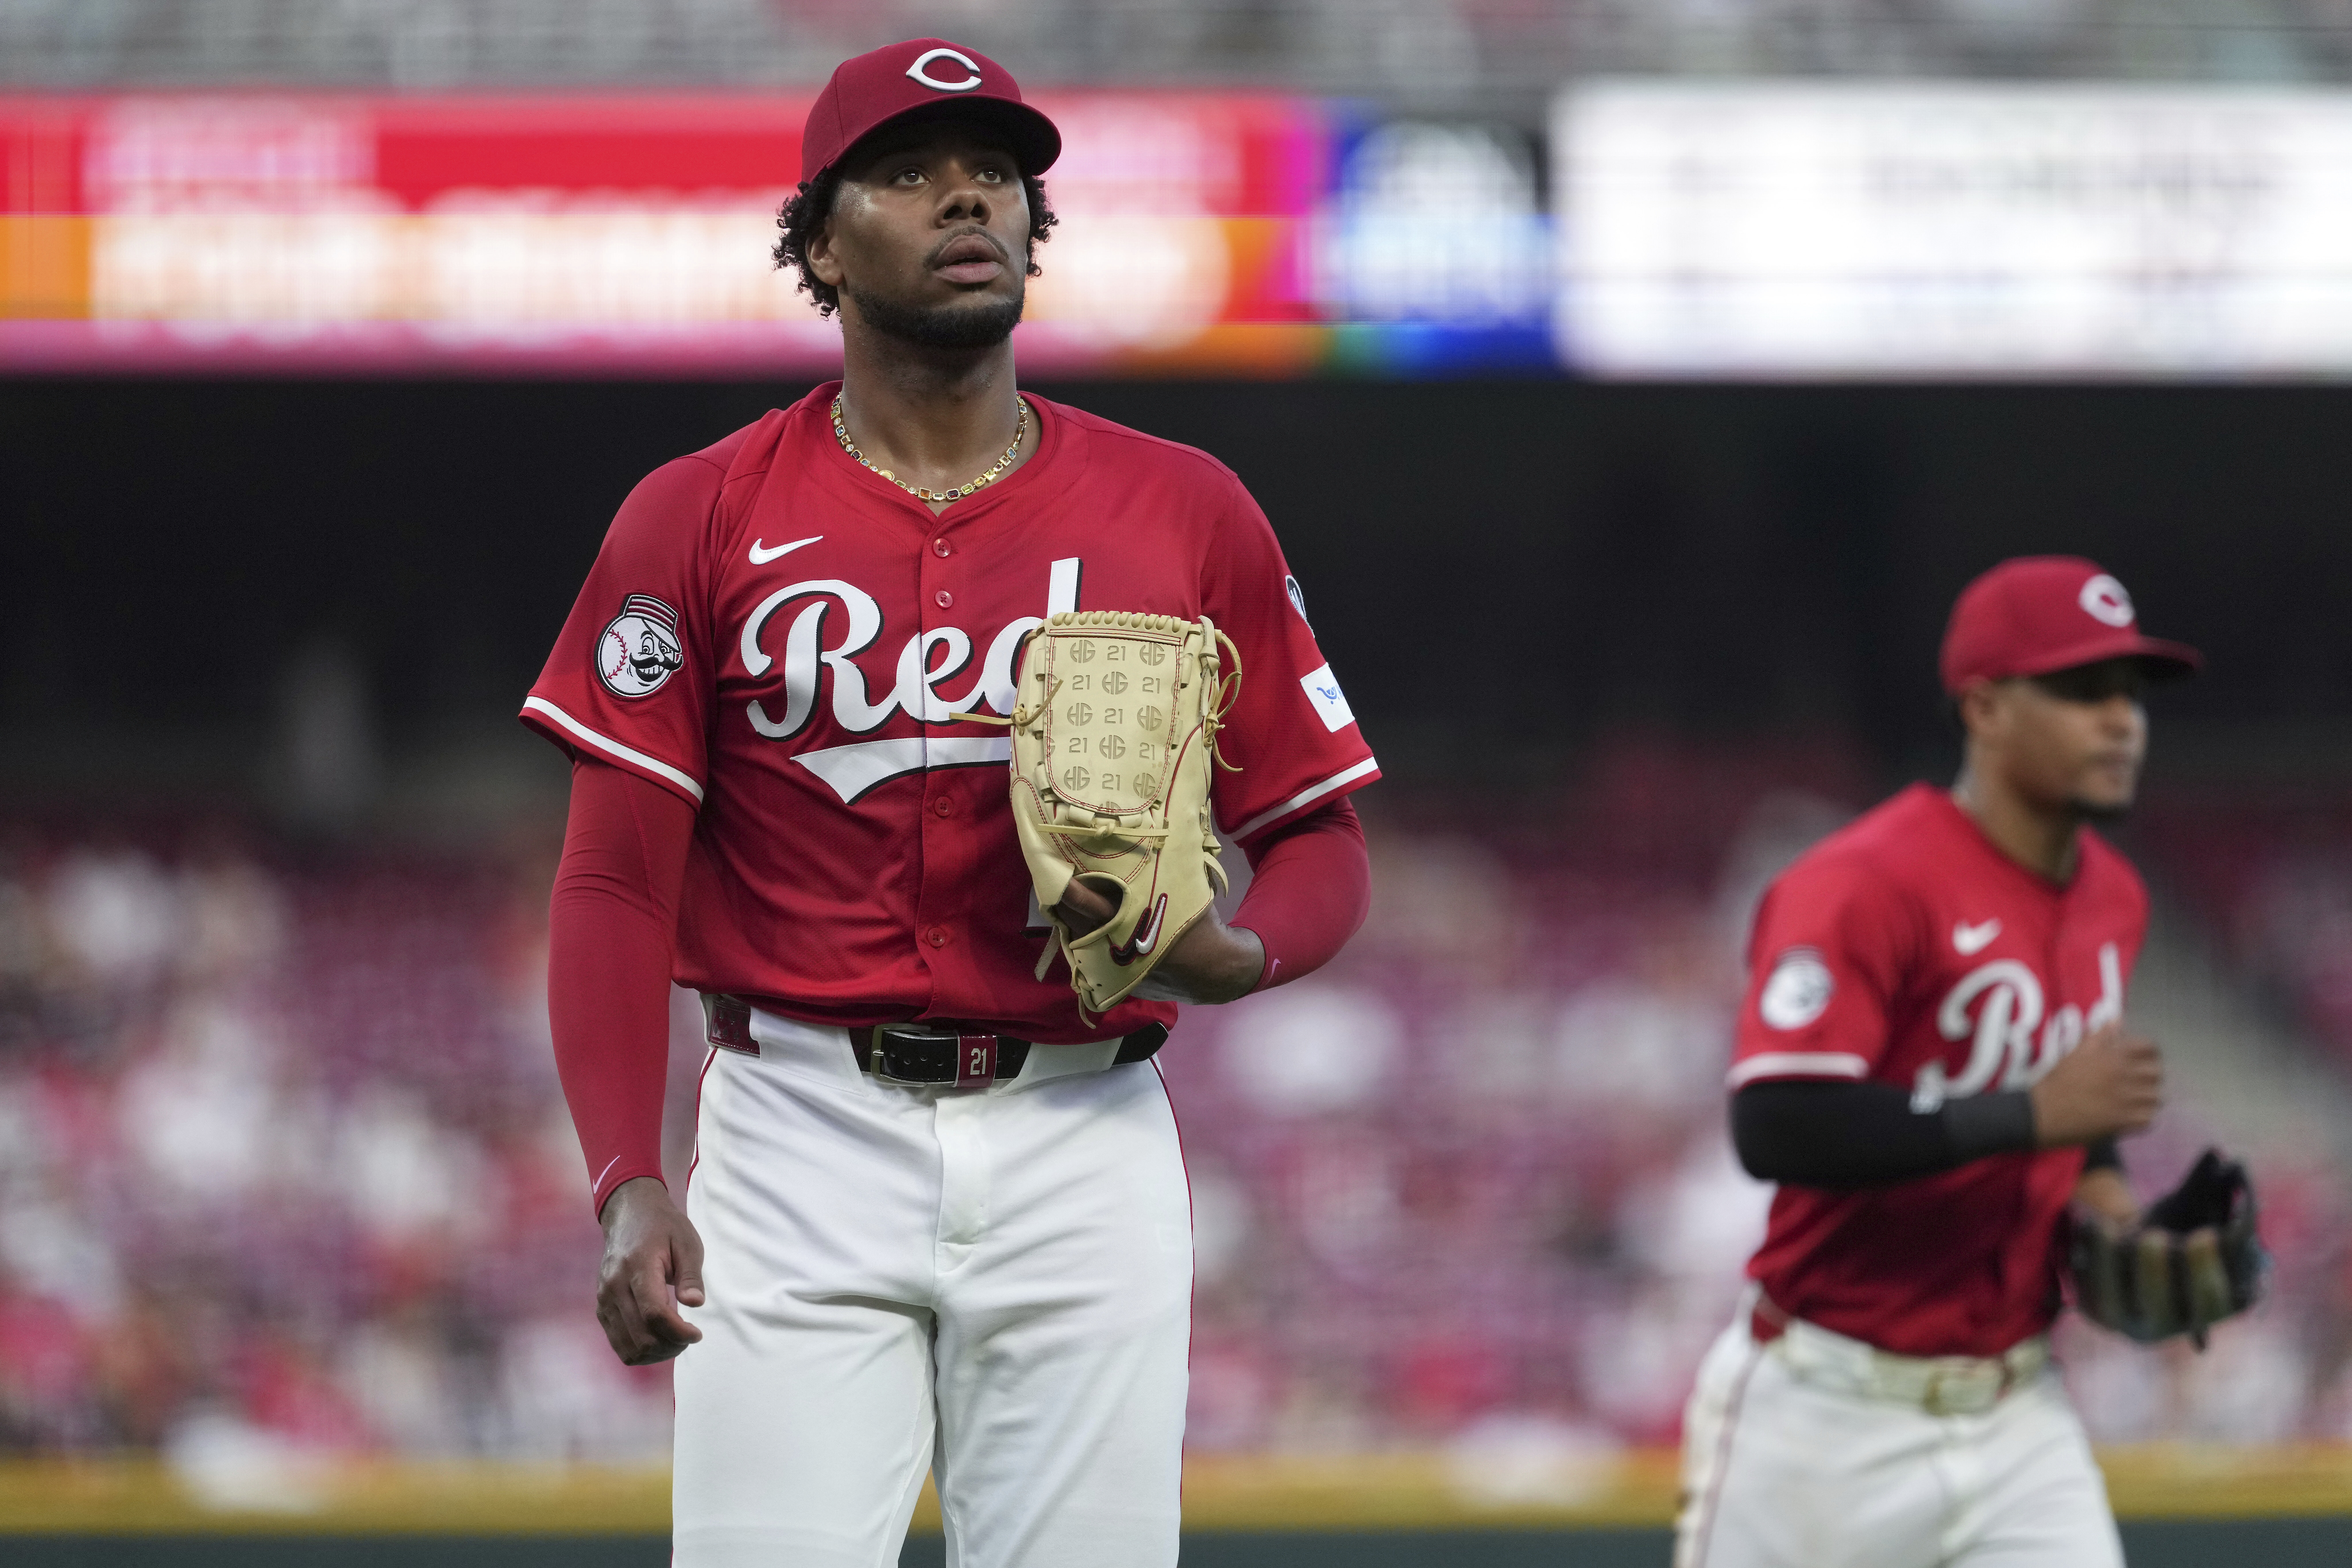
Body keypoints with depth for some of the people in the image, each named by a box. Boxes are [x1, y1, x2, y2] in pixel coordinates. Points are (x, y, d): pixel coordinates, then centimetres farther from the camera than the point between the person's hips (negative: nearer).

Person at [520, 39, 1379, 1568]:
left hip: (1084, 1142, 1)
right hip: (801, 1150, -1)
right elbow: (615, 888, -1)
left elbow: (1321, 838, 11)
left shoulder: (1184, 513, 7)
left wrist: (1236, 958, -13)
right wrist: (630, 1186, -15)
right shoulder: (701, 519, 3)